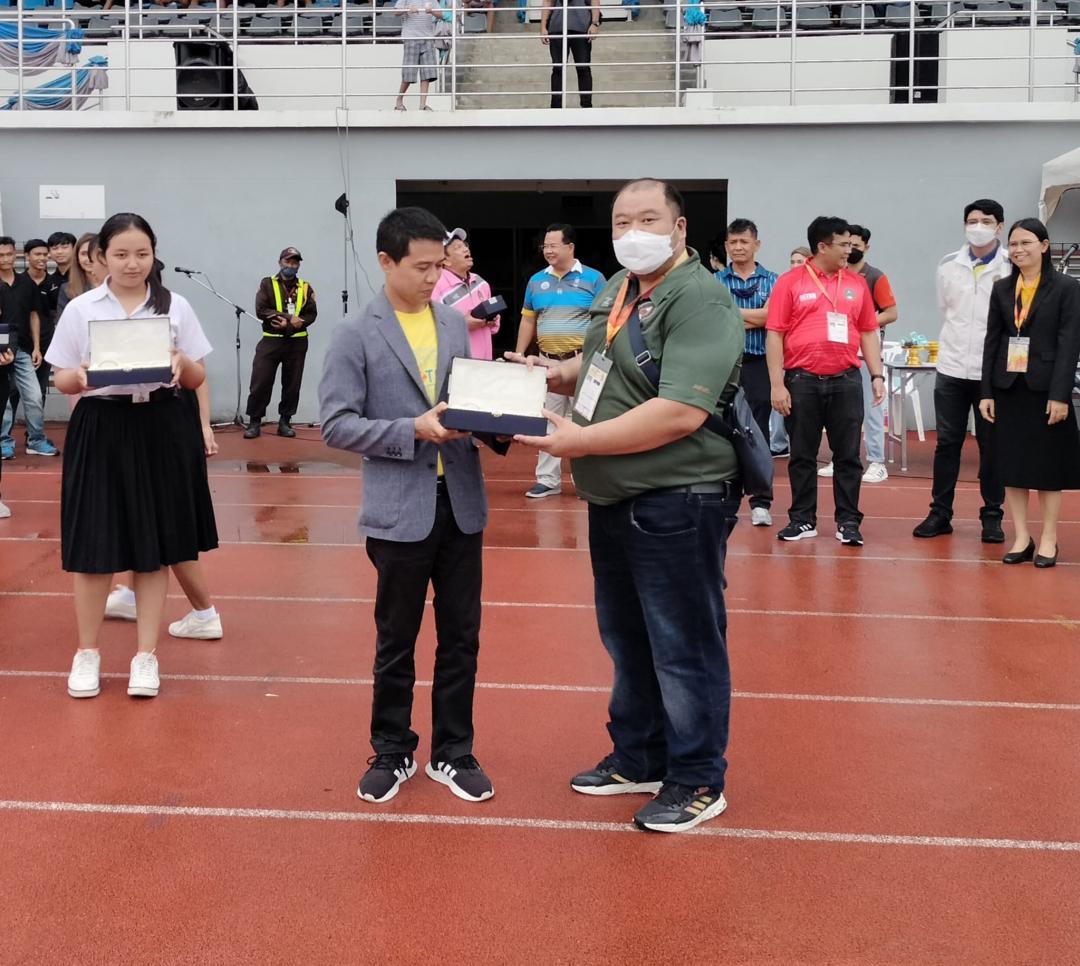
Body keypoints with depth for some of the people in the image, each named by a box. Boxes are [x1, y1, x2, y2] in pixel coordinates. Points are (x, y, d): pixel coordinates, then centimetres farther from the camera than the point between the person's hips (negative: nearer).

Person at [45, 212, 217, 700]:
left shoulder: (175, 306, 3)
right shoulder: (80, 310, 1)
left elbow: (198, 379, 5)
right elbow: (61, 381, 3)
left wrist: (181, 363, -17)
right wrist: (82, 377, -20)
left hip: (161, 430, 1)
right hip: (101, 431, -1)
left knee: (156, 546, 6)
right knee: (95, 546, 3)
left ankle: (146, 654, 17)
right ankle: (87, 651, 20)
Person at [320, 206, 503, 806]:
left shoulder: (455, 324, 8)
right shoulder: (356, 334, -6)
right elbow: (336, 426, -11)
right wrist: (415, 430, -20)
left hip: (460, 502, 4)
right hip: (400, 509, -4)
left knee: (461, 637, 11)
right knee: (396, 640, 11)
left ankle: (453, 752, 26)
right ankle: (392, 753, 28)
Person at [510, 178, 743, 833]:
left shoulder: (700, 300, -18)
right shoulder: (618, 289, 10)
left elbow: (681, 413, -28)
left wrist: (579, 442, -24)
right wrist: (559, 373, 3)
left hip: (676, 503, -9)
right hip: (614, 500, 9)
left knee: (683, 648, 3)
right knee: (626, 640, 20)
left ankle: (698, 782, 18)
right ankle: (637, 760, 36)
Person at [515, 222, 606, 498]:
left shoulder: (593, 279, -3)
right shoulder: (536, 281, 8)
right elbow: (528, 321, 13)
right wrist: (519, 357, 8)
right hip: (548, 362, 4)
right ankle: (548, 479, 14)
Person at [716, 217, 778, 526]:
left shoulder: (772, 281, 6)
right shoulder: (714, 282, 8)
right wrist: (755, 319, -9)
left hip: (758, 365, -1)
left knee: (758, 433, 0)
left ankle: (761, 503, 4)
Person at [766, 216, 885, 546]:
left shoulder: (857, 283, 9)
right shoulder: (790, 282, -2)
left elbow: (868, 332, 14)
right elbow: (774, 334, -4)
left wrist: (877, 375, 6)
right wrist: (777, 384, -8)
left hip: (846, 381, 2)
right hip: (802, 381, -2)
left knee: (848, 455, 5)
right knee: (802, 455, 7)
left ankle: (848, 521, 13)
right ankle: (803, 519, 17)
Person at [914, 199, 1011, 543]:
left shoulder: (1013, 267, -5)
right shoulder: (948, 266, 5)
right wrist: (958, 340, 12)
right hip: (952, 367, 3)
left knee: (991, 445, 5)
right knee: (947, 442, 6)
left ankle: (992, 517, 14)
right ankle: (940, 513, 14)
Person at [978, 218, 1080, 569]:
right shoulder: (1002, 289, 9)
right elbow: (992, 341, 8)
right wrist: (986, 392, 1)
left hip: (1045, 388, -4)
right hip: (1008, 388, 4)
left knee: (1048, 465, 3)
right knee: (1012, 464, 5)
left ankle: (1048, 540, 11)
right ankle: (1021, 537, 12)